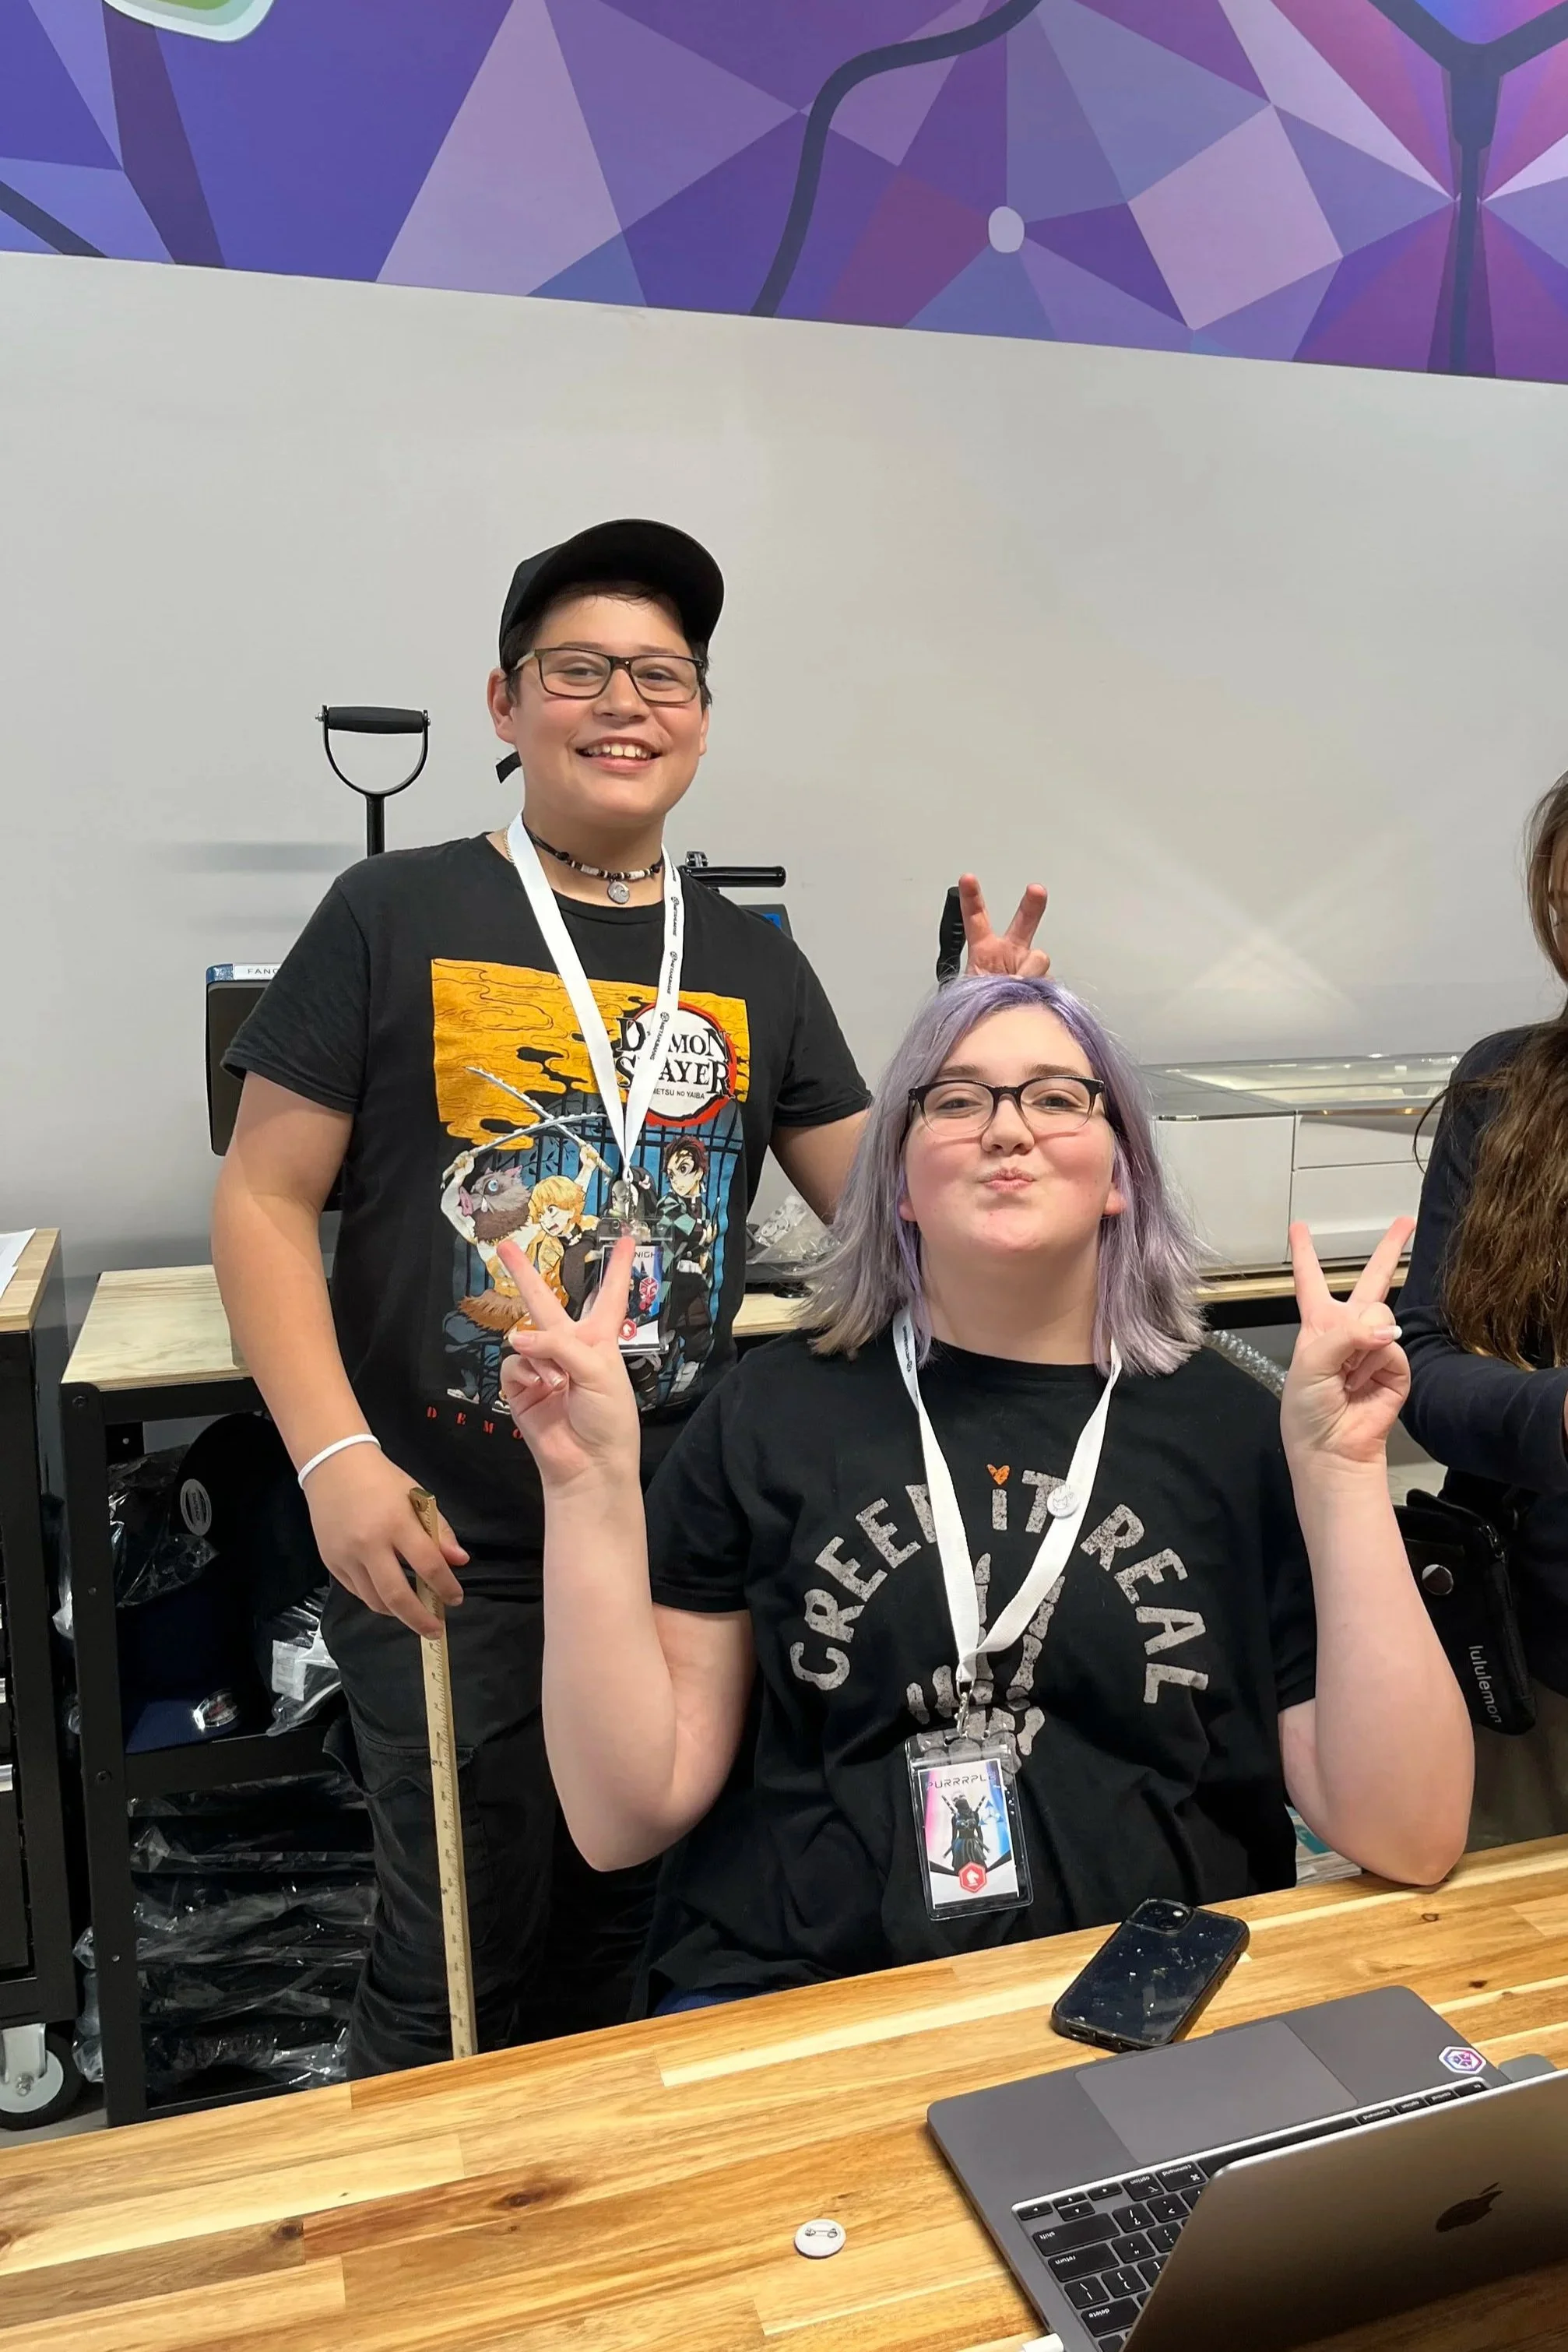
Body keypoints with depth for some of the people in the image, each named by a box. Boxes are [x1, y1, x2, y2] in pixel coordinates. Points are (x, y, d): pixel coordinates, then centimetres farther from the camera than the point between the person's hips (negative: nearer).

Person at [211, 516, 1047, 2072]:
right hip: (447, 1553, -3)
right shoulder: (398, 918, -4)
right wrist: (335, 1456, -16)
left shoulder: (754, 967, 7)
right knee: (459, 1960, 9)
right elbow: (265, 1201, -5)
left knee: (616, 1939, 19)